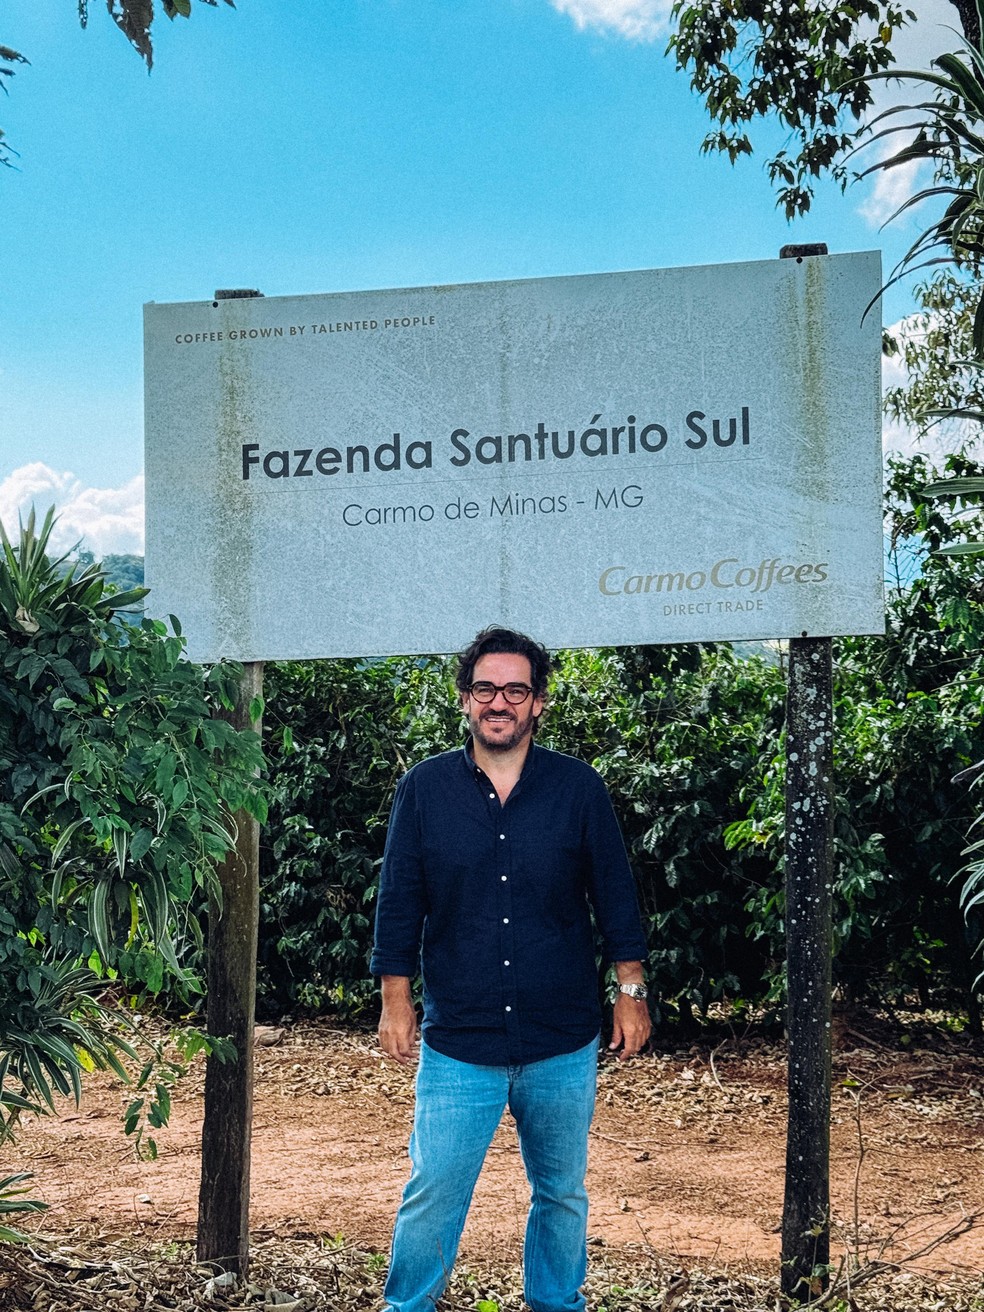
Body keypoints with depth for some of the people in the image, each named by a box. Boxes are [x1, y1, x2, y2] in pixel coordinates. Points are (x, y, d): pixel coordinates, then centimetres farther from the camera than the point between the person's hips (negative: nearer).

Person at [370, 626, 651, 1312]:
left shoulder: (579, 787, -1)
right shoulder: (424, 788, 0)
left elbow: (615, 896, 4)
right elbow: (399, 902, 4)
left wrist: (632, 991, 3)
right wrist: (396, 999, 2)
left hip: (563, 1046, 1)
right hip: (458, 1044, -1)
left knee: (562, 1193, 15)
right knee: (432, 1194, 0)